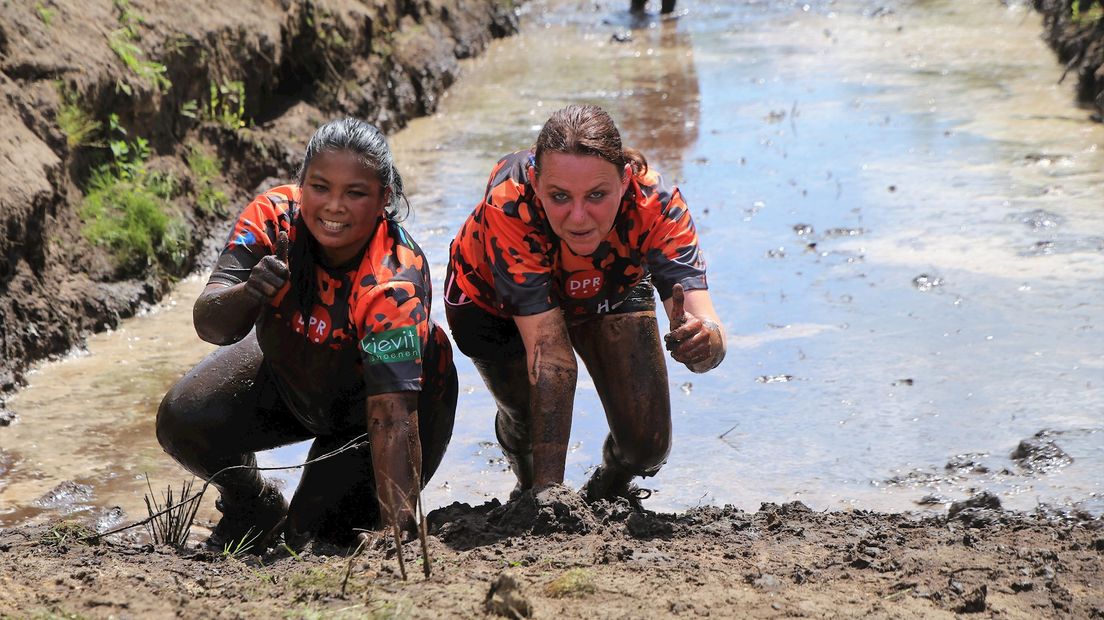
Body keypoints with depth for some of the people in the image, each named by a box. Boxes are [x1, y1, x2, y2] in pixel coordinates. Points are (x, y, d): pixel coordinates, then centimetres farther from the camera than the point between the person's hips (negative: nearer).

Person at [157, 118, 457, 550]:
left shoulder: (395, 284, -38)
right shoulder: (273, 218, -27)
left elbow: (391, 420, -44)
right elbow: (208, 325, -33)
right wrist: (248, 294, -56)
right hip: (288, 372, 4)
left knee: (317, 532, -17)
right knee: (184, 421, -16)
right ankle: (255, 507, 15)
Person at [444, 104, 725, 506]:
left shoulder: (654, 202, -38)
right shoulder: (508, 205, -43)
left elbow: (704, 320, -46)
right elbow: (547, 348, -45)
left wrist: (704, 340, -72)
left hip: (610, 291, 1)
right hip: (493, 302, -1)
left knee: (647, 446, -6)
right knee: (532, 421, -16)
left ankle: (610, 488, 31)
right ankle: (534, 490, 22)